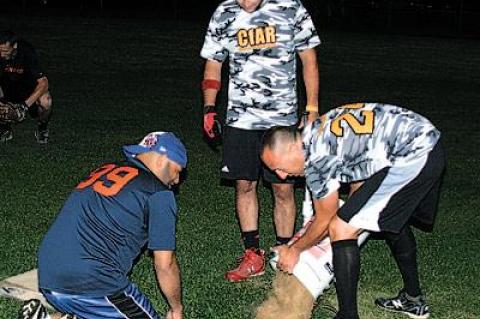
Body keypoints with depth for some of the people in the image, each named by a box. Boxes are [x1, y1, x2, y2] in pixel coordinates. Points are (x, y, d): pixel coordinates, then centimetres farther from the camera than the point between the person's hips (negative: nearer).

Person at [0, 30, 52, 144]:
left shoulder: (27, 52, -30)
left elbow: (43, 82, -33)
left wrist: (26, 104, -42)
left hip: (30, 85, -3)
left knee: (45, 101, -34)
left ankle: (42, 129, -1)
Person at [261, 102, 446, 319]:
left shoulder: (317, 157, -12)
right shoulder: (317, 129, 15)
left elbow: (324, 222, 1)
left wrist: (294, 250, 15)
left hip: (411, 157, -10)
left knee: (340, 229, -6)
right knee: (393, 217, 31)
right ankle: (413, 300, 43)